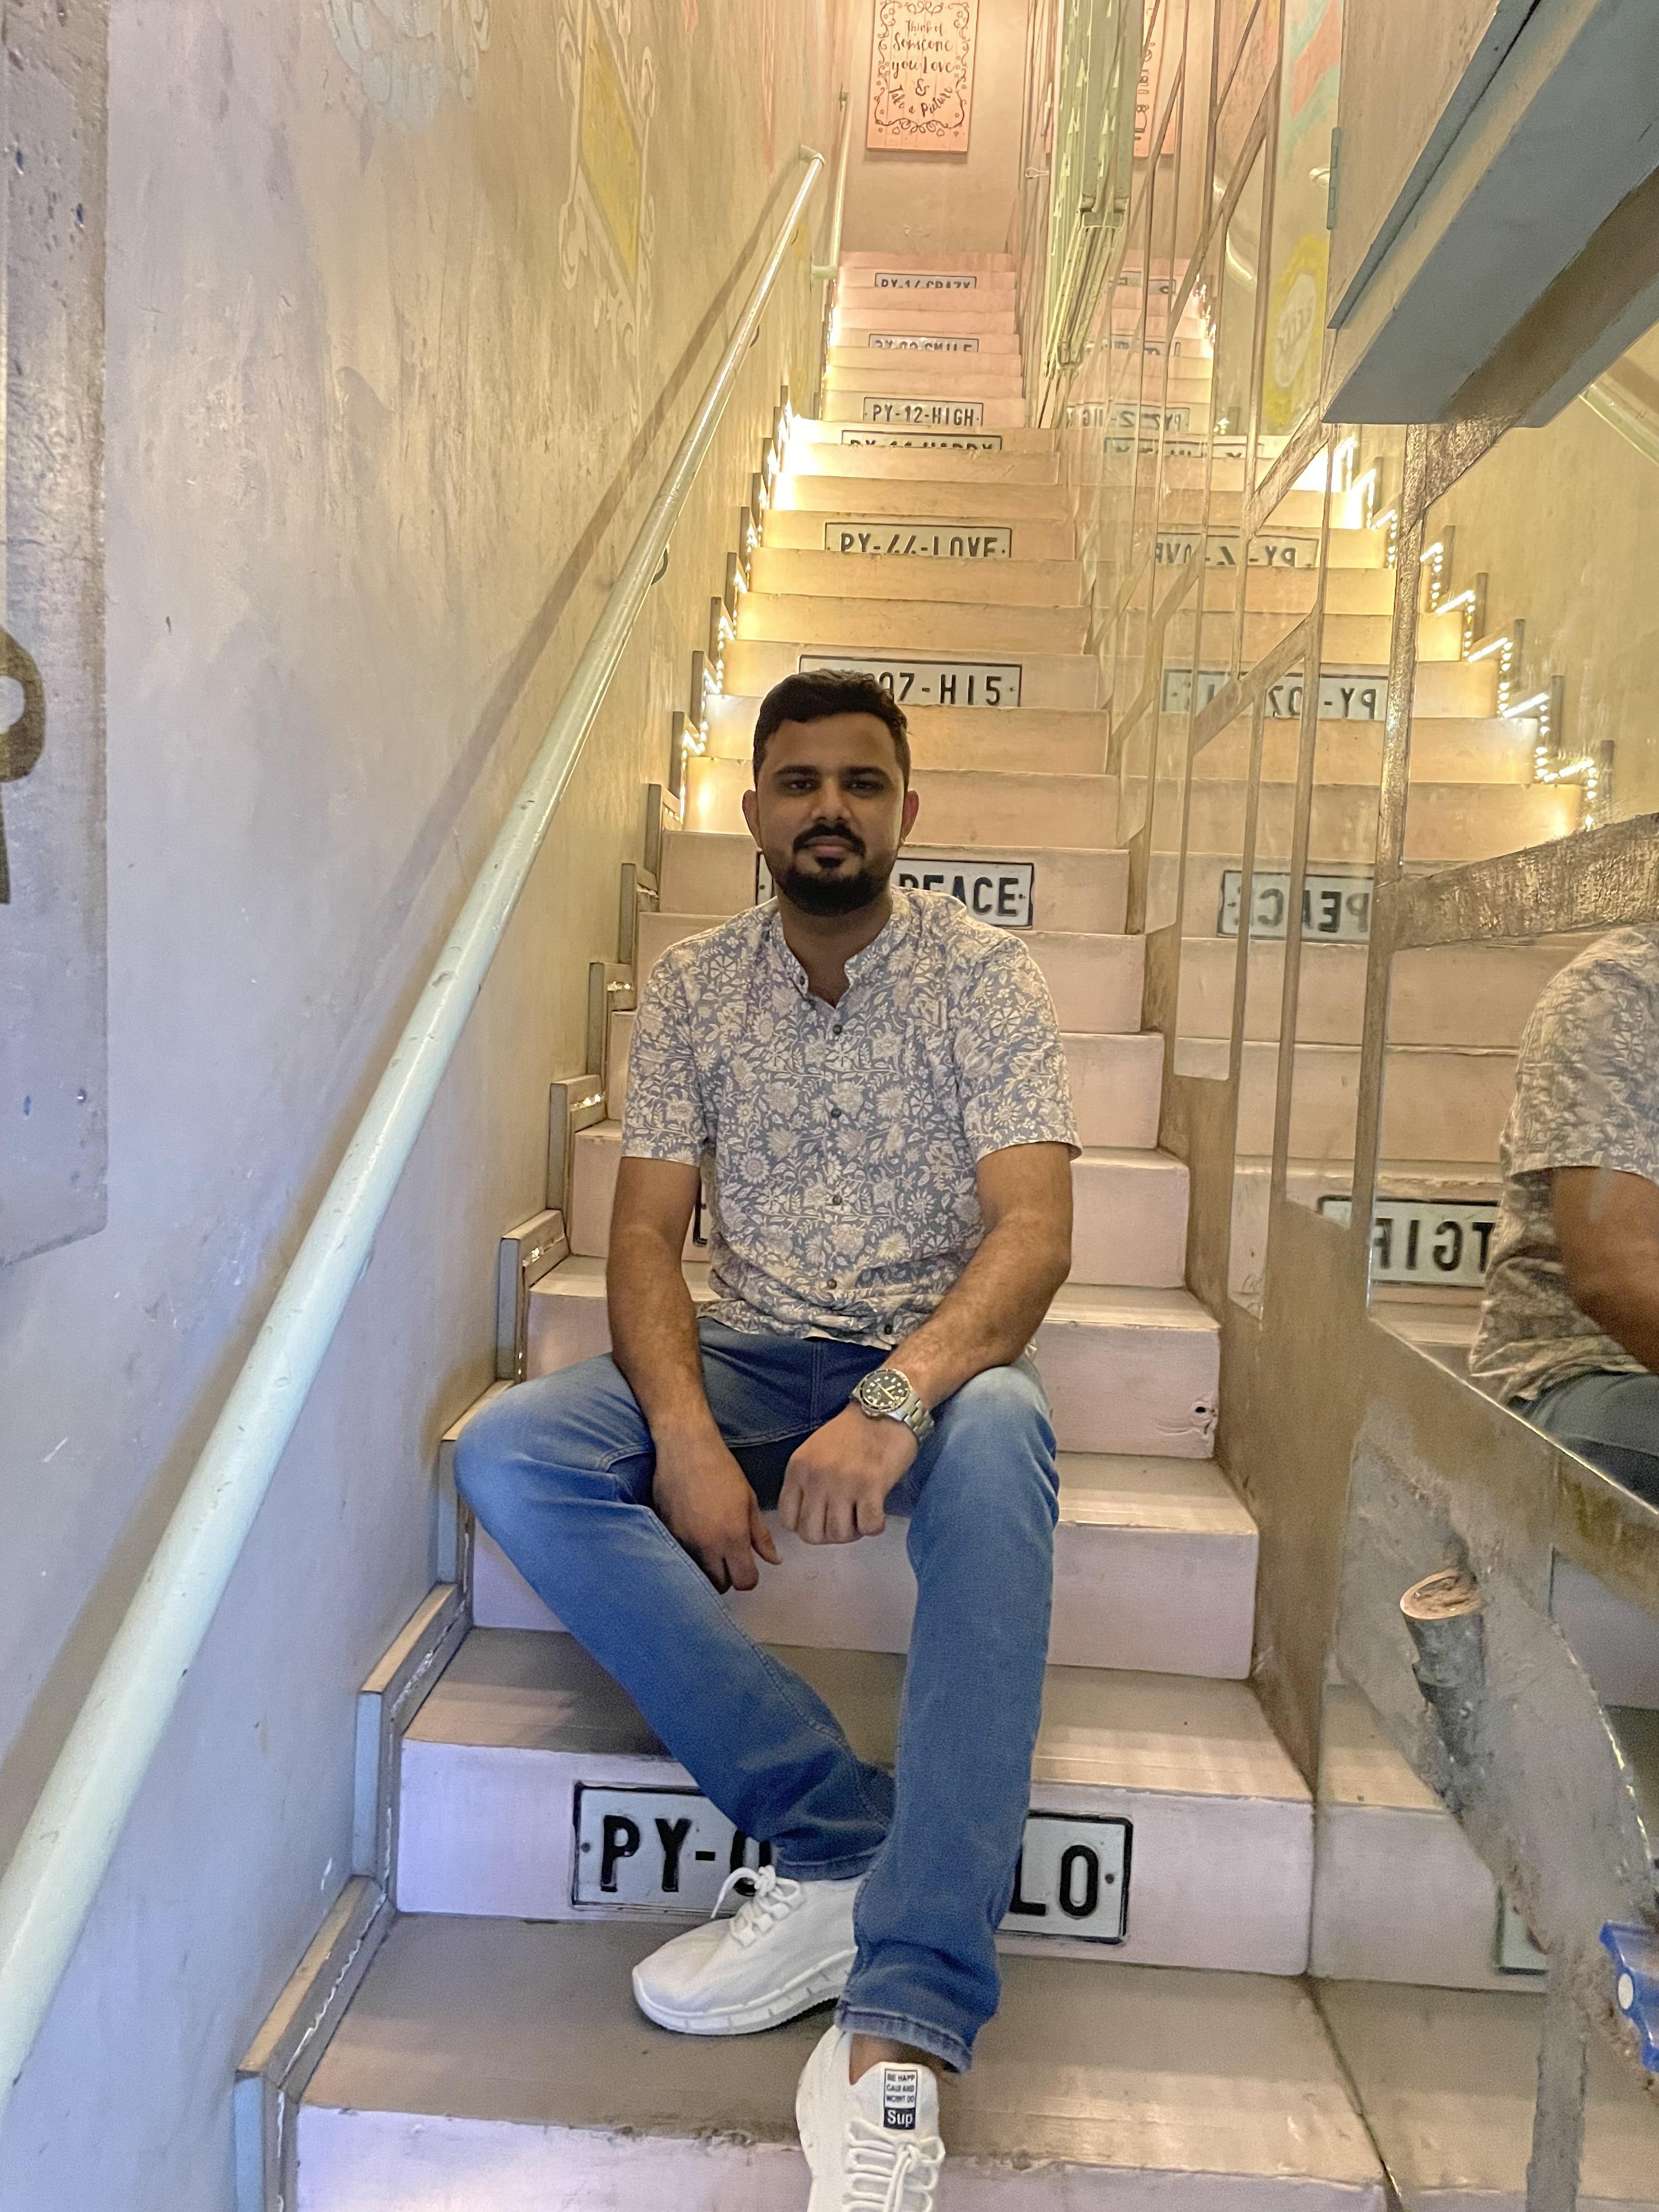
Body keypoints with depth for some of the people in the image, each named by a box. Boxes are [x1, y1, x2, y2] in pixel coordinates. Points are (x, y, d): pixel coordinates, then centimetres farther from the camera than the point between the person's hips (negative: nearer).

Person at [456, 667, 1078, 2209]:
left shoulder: (981, 976, -3)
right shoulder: (690, 989, 4)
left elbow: (1034, 1230, -15)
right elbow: (646, 1233, -2)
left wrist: (898, 1396, -34)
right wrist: (683, 1434, -21)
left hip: (936, 1359, -2)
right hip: (744, 1356, 3)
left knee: (996, 1447, -38)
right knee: (507, 1457, -24)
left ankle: (896, 2044, -37)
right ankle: (842, 1842, -24)